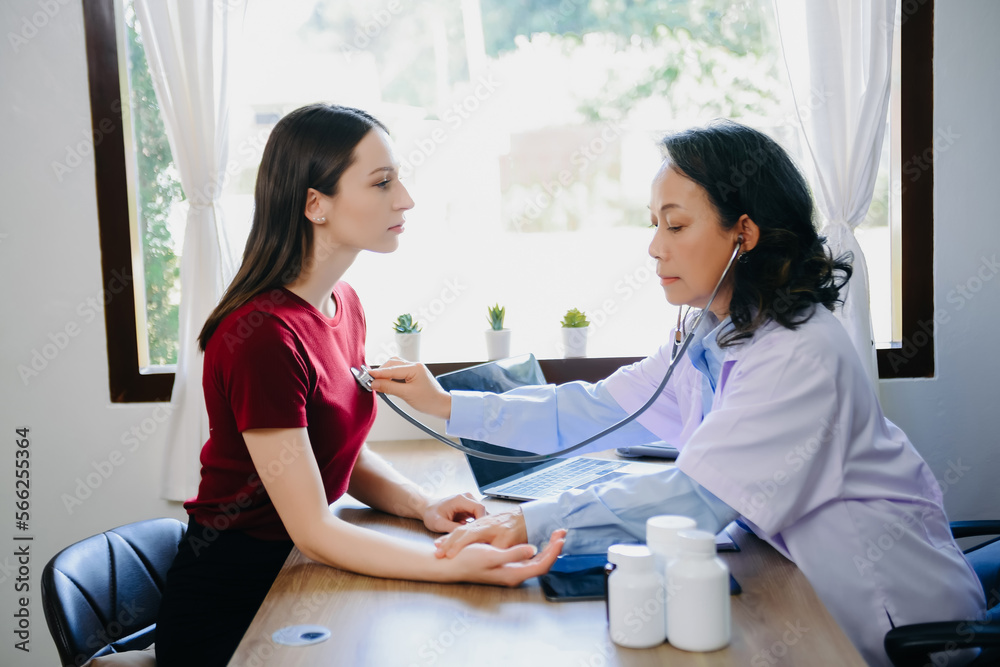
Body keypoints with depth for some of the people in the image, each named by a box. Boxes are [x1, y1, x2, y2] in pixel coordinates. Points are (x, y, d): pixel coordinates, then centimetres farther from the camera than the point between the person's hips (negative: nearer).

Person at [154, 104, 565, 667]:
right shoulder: (262, 335, -24)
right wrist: (454, 567, -32)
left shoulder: (343, 304, 4)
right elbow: (313, 530, -23)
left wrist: (422, 505, -5)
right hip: (230, 613, -8)